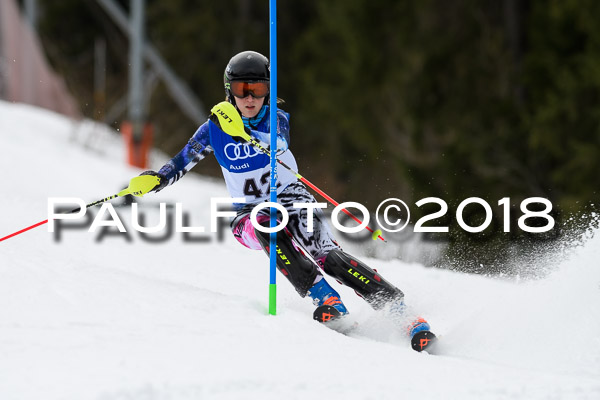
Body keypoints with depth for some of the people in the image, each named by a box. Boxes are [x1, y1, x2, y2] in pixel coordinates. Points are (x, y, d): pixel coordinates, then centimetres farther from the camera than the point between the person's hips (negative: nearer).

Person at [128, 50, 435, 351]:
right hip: (249, 212, 1)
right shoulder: (213, 130, -1)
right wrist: (155, 179, -10)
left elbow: (277, 146, -28)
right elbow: (180, 164, 9)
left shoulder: (277, 120, -6)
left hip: (291, 199, -1)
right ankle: (325, 298, -42)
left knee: (326, 254, -25)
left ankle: (396, 306, -31)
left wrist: (240, 129, -42)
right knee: (267, 228, -36)